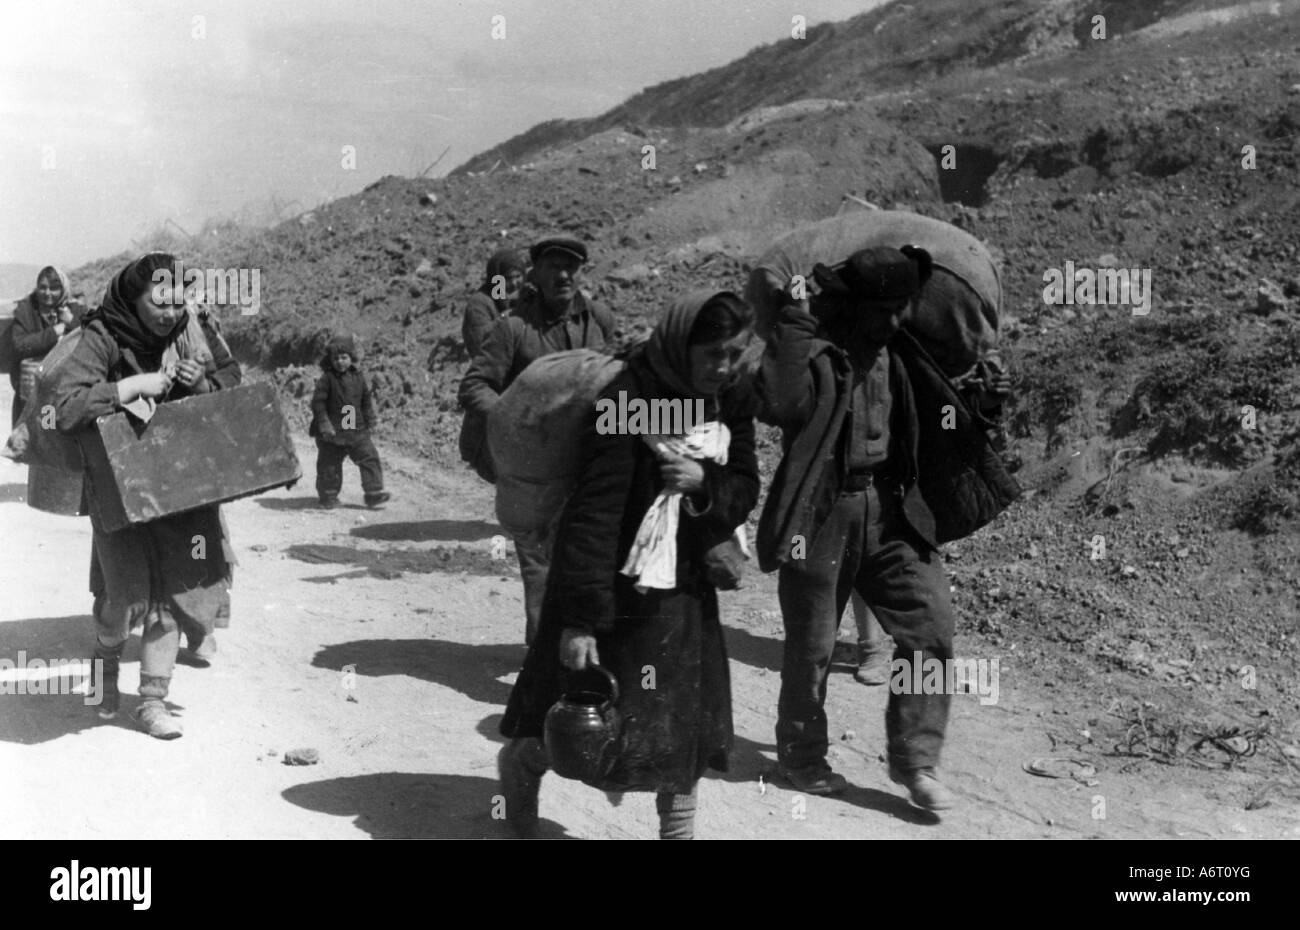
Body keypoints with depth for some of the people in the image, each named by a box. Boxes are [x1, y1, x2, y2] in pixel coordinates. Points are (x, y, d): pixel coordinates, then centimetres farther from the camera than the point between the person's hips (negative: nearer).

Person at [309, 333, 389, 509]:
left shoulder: (358, 377, 3)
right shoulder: (327, 378, -12)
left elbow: (366, 400, 14)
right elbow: (318, 402, -12)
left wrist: (370, 420, 11)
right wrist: (324, 425, -17)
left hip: (357, 430, 4)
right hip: (332, 432, -4)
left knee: (370, 458, -2)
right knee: (329, 464, 6)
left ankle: (373, 494, 2)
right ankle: (329, 497, 22)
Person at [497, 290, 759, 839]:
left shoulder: (728, 405, -1)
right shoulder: (627, 400, -21)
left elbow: (744, 489, 2)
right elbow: (593, 512, -24)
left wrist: (704, 483, -22)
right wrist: (580, 617, -26)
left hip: (686, 591, 6)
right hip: (616, 588, -6)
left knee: (685, 729, 8)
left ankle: (679, 827, 24)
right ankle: (518, 765, 37)